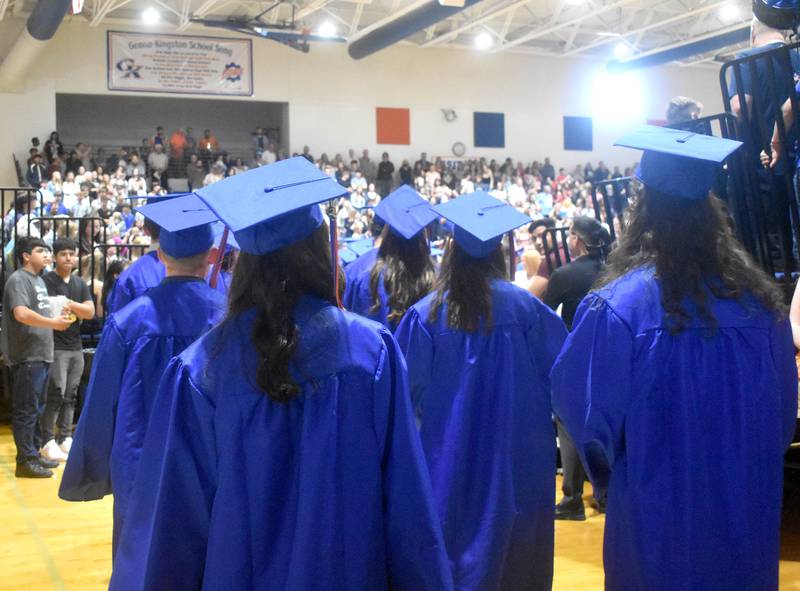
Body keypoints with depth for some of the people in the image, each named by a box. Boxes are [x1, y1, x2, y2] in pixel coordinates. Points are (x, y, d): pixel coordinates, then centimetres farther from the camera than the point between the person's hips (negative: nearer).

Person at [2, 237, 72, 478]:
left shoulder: (39, 280, 19)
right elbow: (22, 314, -25)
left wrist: (58, 318, 10)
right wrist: (53, 323, -17)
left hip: (40, 354, 10)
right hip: (26, 356, -10)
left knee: (37, 409, 15)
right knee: (26, 410, -5)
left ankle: (34, 454, 24)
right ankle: (25, 461, 0)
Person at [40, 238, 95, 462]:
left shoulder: (80, 283, 14)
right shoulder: (46, 281, -4)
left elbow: (90, 311, 4)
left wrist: (70, 304, -11)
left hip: (76, 346, 6)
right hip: (55, 346, -6)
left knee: (70, 395, 8)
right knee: (56, 394, -9)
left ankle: (65, 438, 15)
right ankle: (48, 441, -4)